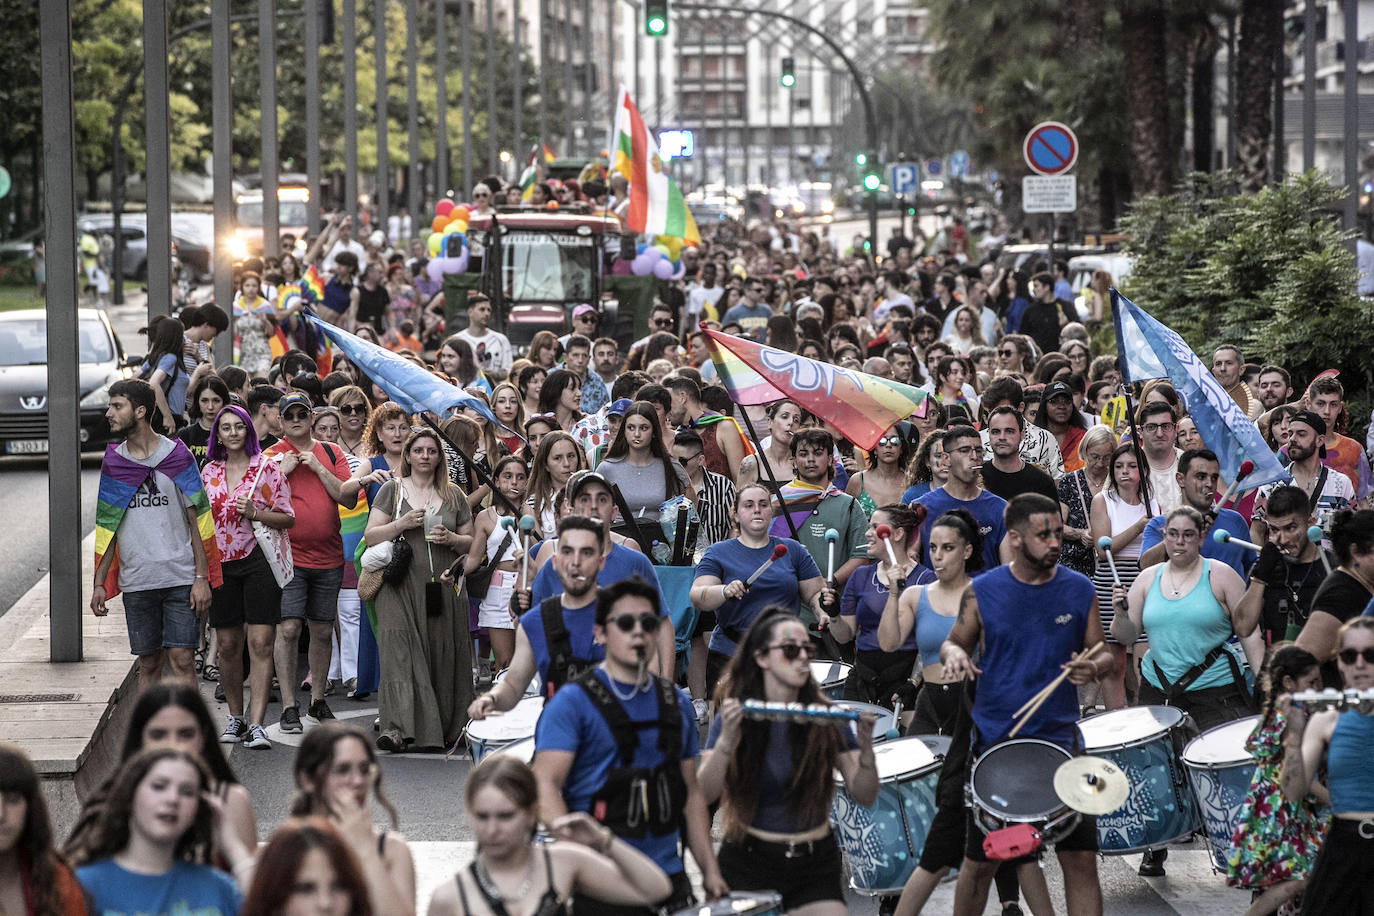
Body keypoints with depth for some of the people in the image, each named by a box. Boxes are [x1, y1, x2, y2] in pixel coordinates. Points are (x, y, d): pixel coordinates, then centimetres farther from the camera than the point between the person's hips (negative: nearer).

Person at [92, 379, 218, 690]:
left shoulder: (177, 456, 0)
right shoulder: (113, 462, 9)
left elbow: (197, 521, 1)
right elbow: (107, 528, 13)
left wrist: (202, 578, -6)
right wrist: (99, 584, 7)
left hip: (181, 579, -3)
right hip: (136, 581, 3)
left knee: (181, 659, -8)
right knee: (148, 664, 5)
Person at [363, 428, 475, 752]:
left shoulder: (454, 495, 14)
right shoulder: (392, 490, 8)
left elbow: (470, 543, 16)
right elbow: (371, 537, 3)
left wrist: (451, 539, -5)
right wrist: (402, 524, -11)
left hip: (444, 587, 2)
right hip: (402, 587, -2)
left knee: (444, 655, 1)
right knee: (399, 651, -15)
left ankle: (447, 728, 10)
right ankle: (397, 728, -24)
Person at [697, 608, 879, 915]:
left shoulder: (826, 720, 0)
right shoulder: (736, 715, -3)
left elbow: (864, 796, -2)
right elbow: (705, 794, -13)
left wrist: (866, 749, -20)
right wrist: (726, 741, -28)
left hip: (815, 866, 1)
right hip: (748, 862, -1)